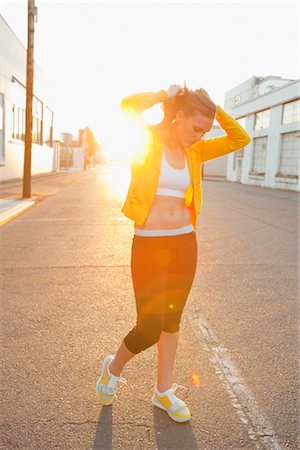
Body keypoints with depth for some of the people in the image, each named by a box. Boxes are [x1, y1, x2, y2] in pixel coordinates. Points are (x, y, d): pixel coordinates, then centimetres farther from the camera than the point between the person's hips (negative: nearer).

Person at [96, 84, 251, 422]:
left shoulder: (194, 151, 9)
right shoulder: (148, 140, -6)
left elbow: (240, 140, 9)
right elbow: (128, 106, -25)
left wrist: (214, 109, 1)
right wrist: (167, 94, -10)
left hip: (185, 243, 6)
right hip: (149, 245, -5)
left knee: (172, 321, 14)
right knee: (149, 329, -6)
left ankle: (163, 391, 33)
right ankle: (114, 367, 27)